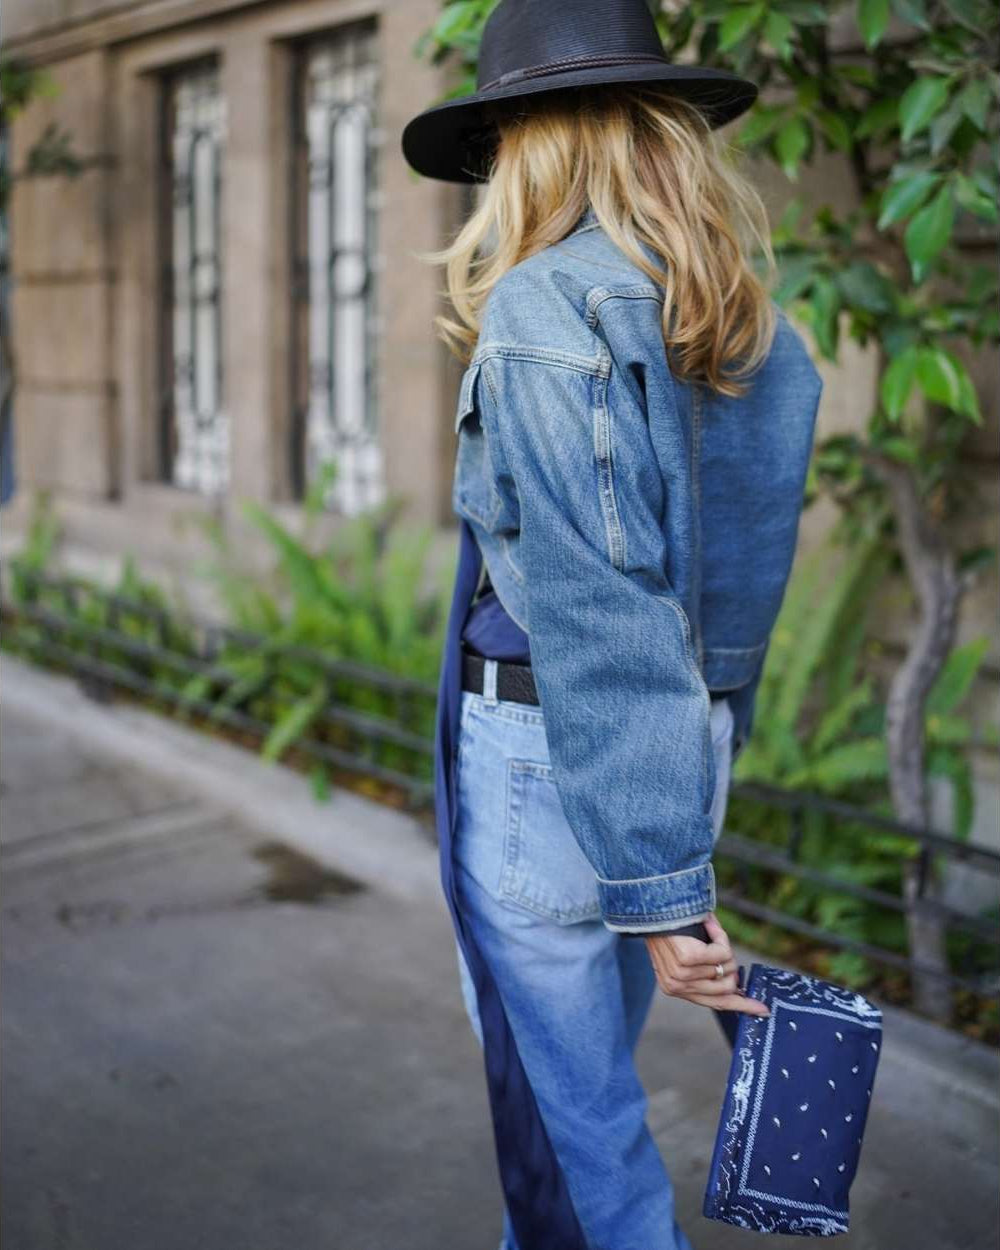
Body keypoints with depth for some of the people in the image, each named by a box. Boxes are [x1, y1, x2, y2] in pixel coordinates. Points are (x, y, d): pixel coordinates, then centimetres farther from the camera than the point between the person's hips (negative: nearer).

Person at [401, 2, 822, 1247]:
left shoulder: (548, 311, -17)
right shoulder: (751, 328, 6)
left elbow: (595, 617, -22)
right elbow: (736, 577, 11)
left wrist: (661, 887, -21)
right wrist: (707, 764, 19)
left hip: (547, 757, -8)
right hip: (686, 753, 8)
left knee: (570, 1113, 8)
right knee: (581, 1072, 25)